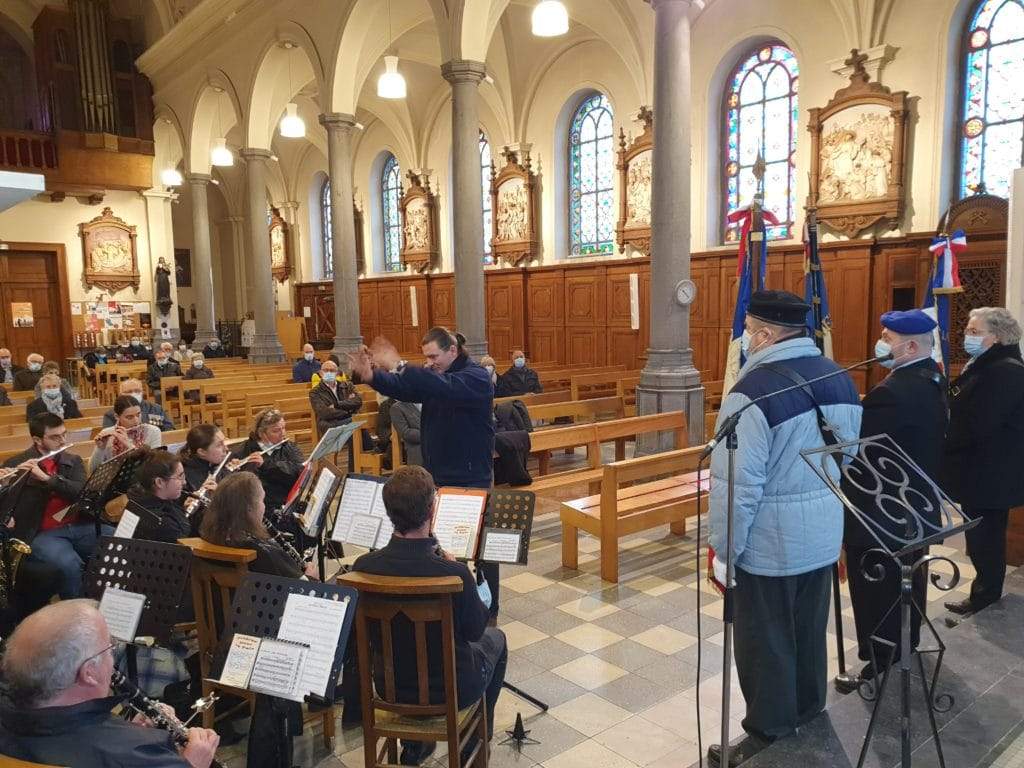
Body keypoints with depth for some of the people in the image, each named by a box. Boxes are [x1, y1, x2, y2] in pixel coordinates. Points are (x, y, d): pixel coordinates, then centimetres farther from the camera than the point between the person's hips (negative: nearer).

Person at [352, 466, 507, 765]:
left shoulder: (362, 567, -21)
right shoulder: (455, 575, -31)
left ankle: (414, 744, 39)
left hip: (389, 687, 3)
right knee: (495, 639, 26)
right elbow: (475, 630, -13)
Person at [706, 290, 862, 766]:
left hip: (768, 541, -8)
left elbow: (737, 484, -23)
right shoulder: (840, 378, 3)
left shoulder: (753, 391, -23)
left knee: (765, 639, 8)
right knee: (809, 627, 23)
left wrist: (724, 550, -13)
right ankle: (805, 710, 41)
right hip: (824, 534, 8)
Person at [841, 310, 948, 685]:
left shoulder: (893, 391, -29)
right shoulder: (931, 379, 3)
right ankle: (906, 643, 43)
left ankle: (883, 658, 21)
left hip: (881, 511, -10)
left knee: (876, 586, 7)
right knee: (907, 578, 25)